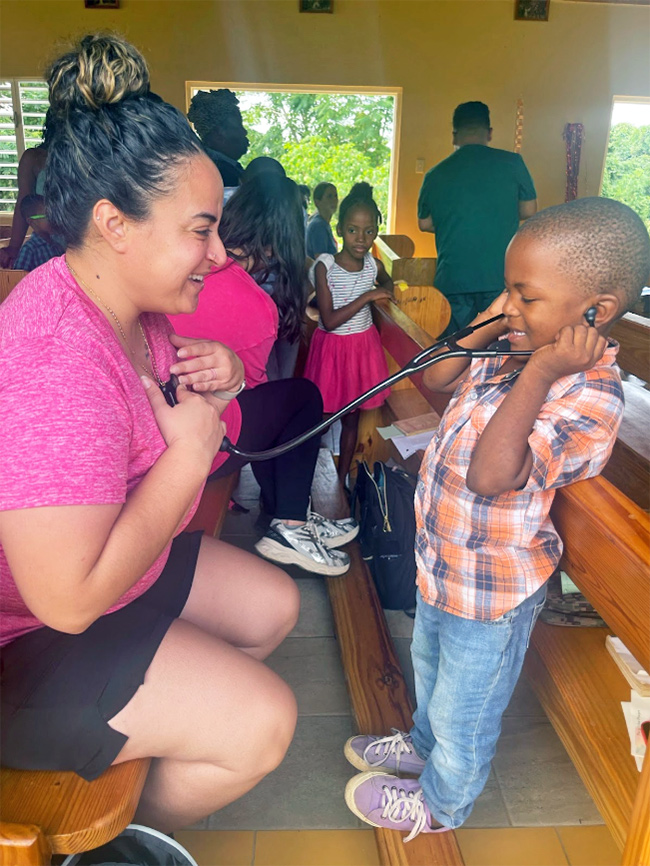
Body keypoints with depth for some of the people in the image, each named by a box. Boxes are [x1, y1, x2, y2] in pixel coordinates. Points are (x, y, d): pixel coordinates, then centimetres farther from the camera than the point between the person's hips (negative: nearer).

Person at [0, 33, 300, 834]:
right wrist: (190, 452, -27)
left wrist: (213, 381, -9)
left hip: (117, 563, 10)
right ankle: (136, 840, 23)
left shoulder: (132, 303, -3)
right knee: (262, 721, -10)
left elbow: (145, 415, 15)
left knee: (273, 607, 15)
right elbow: (71, 599, -35)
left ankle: (170, 746, 36)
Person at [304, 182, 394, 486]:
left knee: (352, 416, 13)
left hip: (363, 346, 4)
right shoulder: (324, 266, -15)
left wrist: (386, 291, 3)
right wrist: (367, 297, -23)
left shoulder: (374, 265, -3)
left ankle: (342, 478, 27)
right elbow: (329, 321, -20)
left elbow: (386, 281, 24)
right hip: (332, 347, -3)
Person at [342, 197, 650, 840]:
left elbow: (490, 475, -40)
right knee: (430, 670, 33)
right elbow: (436, 377, 4)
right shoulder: (516, 351, -6)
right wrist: (489, 324, -8)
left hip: (491, 591, -8)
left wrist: (538, 374, -38)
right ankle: (424, 743, 62)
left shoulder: (588, 394, -30)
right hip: (444, 563, 8)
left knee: (464, 707, 20)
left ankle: (440, 801, 48)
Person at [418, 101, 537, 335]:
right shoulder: (511, 163, -1)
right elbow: (529, 211, 7)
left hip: (453, 278, 1)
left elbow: (424, 223, 13)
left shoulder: (436, 175, 3)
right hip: (502, 276, -1)